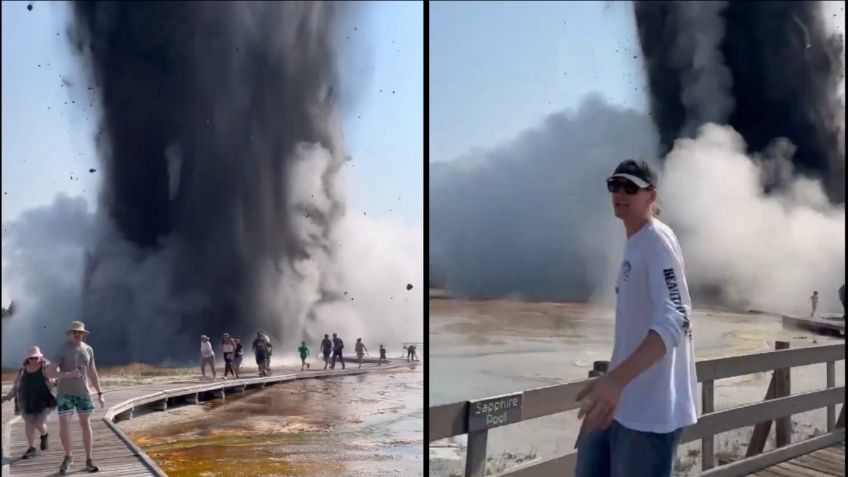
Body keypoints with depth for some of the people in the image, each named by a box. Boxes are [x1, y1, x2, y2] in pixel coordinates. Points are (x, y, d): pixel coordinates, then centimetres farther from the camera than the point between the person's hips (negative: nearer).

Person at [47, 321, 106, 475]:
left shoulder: (88, 349, 6)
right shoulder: (62, 350, -7)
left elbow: (92, 373, 13)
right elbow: (50, 372, -13)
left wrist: (100, 393, 11)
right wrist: (68, 374, -28)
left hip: (84, 393, 3)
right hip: (65, 393, -3)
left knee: (86, 424, 5)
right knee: (64, 425, -6)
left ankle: (89, 460, 14)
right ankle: (68, 456, 17)